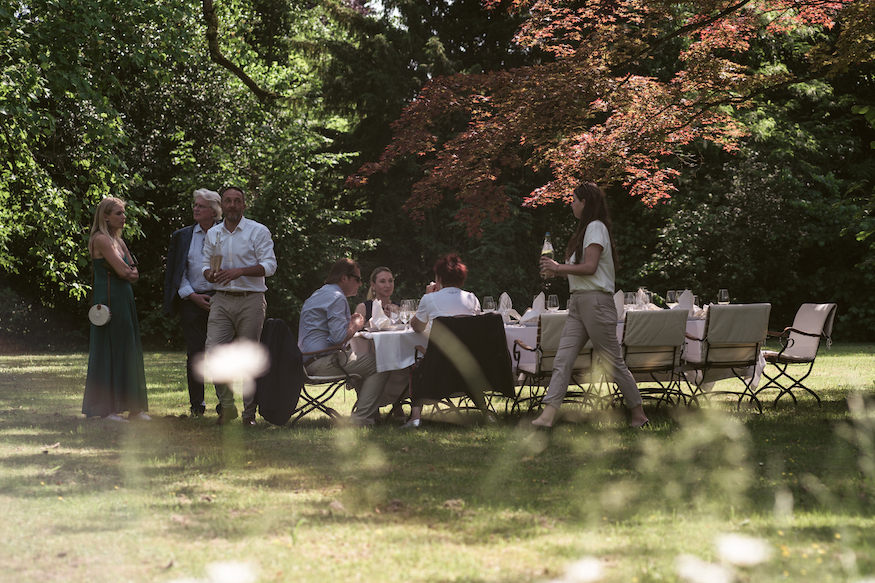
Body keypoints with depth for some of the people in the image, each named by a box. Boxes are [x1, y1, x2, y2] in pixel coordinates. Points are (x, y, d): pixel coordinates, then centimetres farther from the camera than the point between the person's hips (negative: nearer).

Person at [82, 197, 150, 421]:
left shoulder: (118, 241, 18)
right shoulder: (101, 239, -10)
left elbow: (134, 273, 11)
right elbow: (122, 271, -16)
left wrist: (127, 272, -8)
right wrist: (127, 271, 4)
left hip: (124, 299, 9)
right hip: (109, 299, -9)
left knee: (128, 351, 8)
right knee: (109, 350, -6)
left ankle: (133, 407, 11)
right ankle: (106, 409, -2)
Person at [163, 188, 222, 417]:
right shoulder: (182, 236, 12)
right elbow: (175, 272, 9)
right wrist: (192, 296, -4)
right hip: (191, 301, 2)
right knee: (194, 353, 1)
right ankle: (197, 403, 9)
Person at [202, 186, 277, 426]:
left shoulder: (258, 231, 0)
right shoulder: (212, 234, 14)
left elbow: (269, 265, -6)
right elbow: (206, 264, 17)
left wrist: (239, 271, -19)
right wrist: (210, 274, -8)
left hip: (250, 299, -3)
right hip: (222, 300, 3)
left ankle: (250, 412, 7)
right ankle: (227, 406, 6)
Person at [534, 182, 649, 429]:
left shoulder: (596, 227, -9)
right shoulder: (586, 229, 21)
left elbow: (590, 267, -18)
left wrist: (558, 268, -10)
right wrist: (556, 270, 12)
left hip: (595, 300, -10)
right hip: (578, 302, 10)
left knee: (612, 362, -2)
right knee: (562, 360, -3)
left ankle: (638, 414, 8)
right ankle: (548, 414, -11)